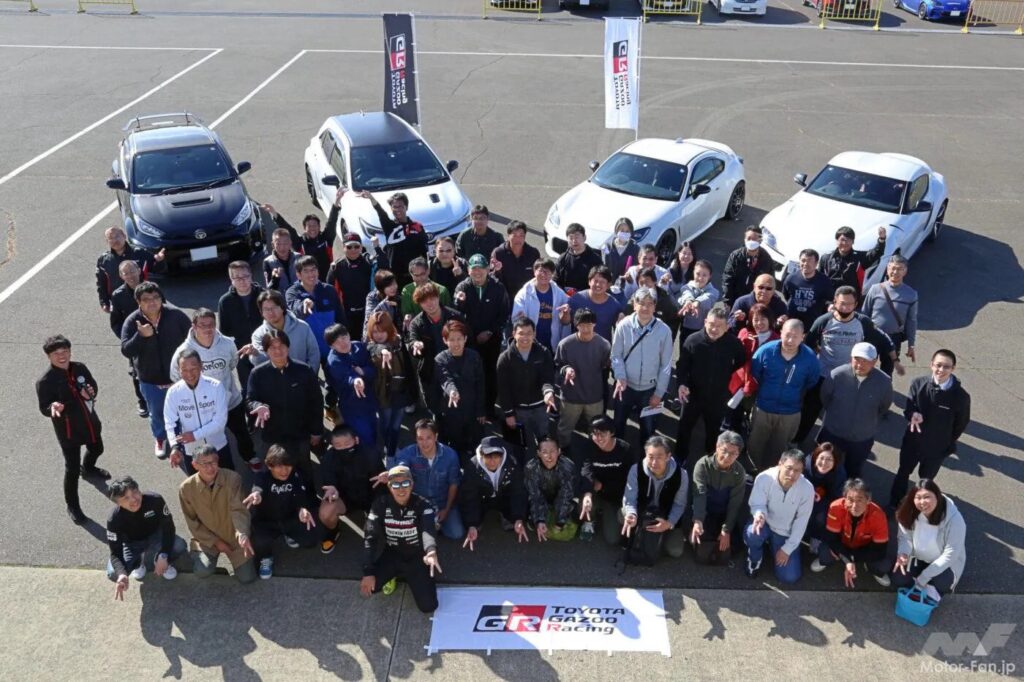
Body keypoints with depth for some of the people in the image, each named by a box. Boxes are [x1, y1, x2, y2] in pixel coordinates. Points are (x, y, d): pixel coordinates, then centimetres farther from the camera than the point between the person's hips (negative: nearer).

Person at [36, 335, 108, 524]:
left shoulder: (80, 368, -9)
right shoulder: (45, 381, -23)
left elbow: (94, 385, 5)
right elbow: (43, 409, -17)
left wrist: (91, 392, -19)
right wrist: (53, 407, -40)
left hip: (90, 422, 6)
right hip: (68, 430, -6)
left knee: (96, 449, 31)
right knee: (72, 468, 2)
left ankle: (88, 469, 66)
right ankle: (72, 506, 22)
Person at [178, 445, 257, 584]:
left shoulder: (232, 478, -23)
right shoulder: (186, 488, -18)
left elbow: (238, 510, -28)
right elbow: (193, 522, -8)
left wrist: (242, 534, -47)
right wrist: (215, 541, -12)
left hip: (233, 536, 0)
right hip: (206, 538, 0)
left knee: (247, 578, -2)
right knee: (203, 572, -23)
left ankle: (234, 555, 30)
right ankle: (200, 554, 14)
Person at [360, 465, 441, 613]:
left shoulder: (422, 505, -20)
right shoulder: (381, 504, -14)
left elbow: (428, 529, -40)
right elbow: (370, 538, -16)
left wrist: (431, 552, -63)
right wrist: (368, 572, -26)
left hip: (416, 557, -1)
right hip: (391, 555, 1)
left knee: (428, 605, -12)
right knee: (367, 587, -23)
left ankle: (409, 578, 20)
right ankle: (391, 576, 14)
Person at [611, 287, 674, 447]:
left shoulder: (664, 331, -18)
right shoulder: (624, 326, -17)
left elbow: (666, 365, -9)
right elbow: (616, 355, -6)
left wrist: (659, 393, -5)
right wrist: (620, 377, -21)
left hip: (649, 388, 0)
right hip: (625, 385, 0)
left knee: (648, 428, 19)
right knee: (618, 423, 21)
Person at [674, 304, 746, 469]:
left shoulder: (734, 343, -16)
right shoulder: (693, 340, -18)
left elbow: (742, 364, 4)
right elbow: (682, 365, -10)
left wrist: (731, 381, 2)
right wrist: (682, 383, -23)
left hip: (718, 398, 1)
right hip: (693, 395, -1)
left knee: (713, 431, 21)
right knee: (684, 428, 16)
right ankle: (680, 459, 37)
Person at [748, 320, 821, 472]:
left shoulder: (810, 358, -21)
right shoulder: (766, 351, -22)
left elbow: (812, 383, 0)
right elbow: (754, 374, -2)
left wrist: (796, 396, 10)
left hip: (790, 413, 0)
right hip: (763, 408, 0)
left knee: (777, 448, 23)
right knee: (755, 445, 17)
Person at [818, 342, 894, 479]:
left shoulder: (884, 382, -22)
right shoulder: (837, 375, -25)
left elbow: (884, 406, -1)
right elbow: (824, 397, -4)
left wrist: (868, 421, 9)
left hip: (863, 439, 1)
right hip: (832, 433, -1)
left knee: (854, 474, 21)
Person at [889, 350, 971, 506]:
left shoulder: (961, 396, -24)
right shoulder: (918, 383, -19)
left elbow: (962, 423, -9)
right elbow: (908, 408, -14)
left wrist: (948, 443, -1)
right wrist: (913, 414, -37)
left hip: (937, 448, -1)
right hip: (912, 441, 2)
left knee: (926, 480, 23)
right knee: (903, 473, 24)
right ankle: (894, 504, 48)